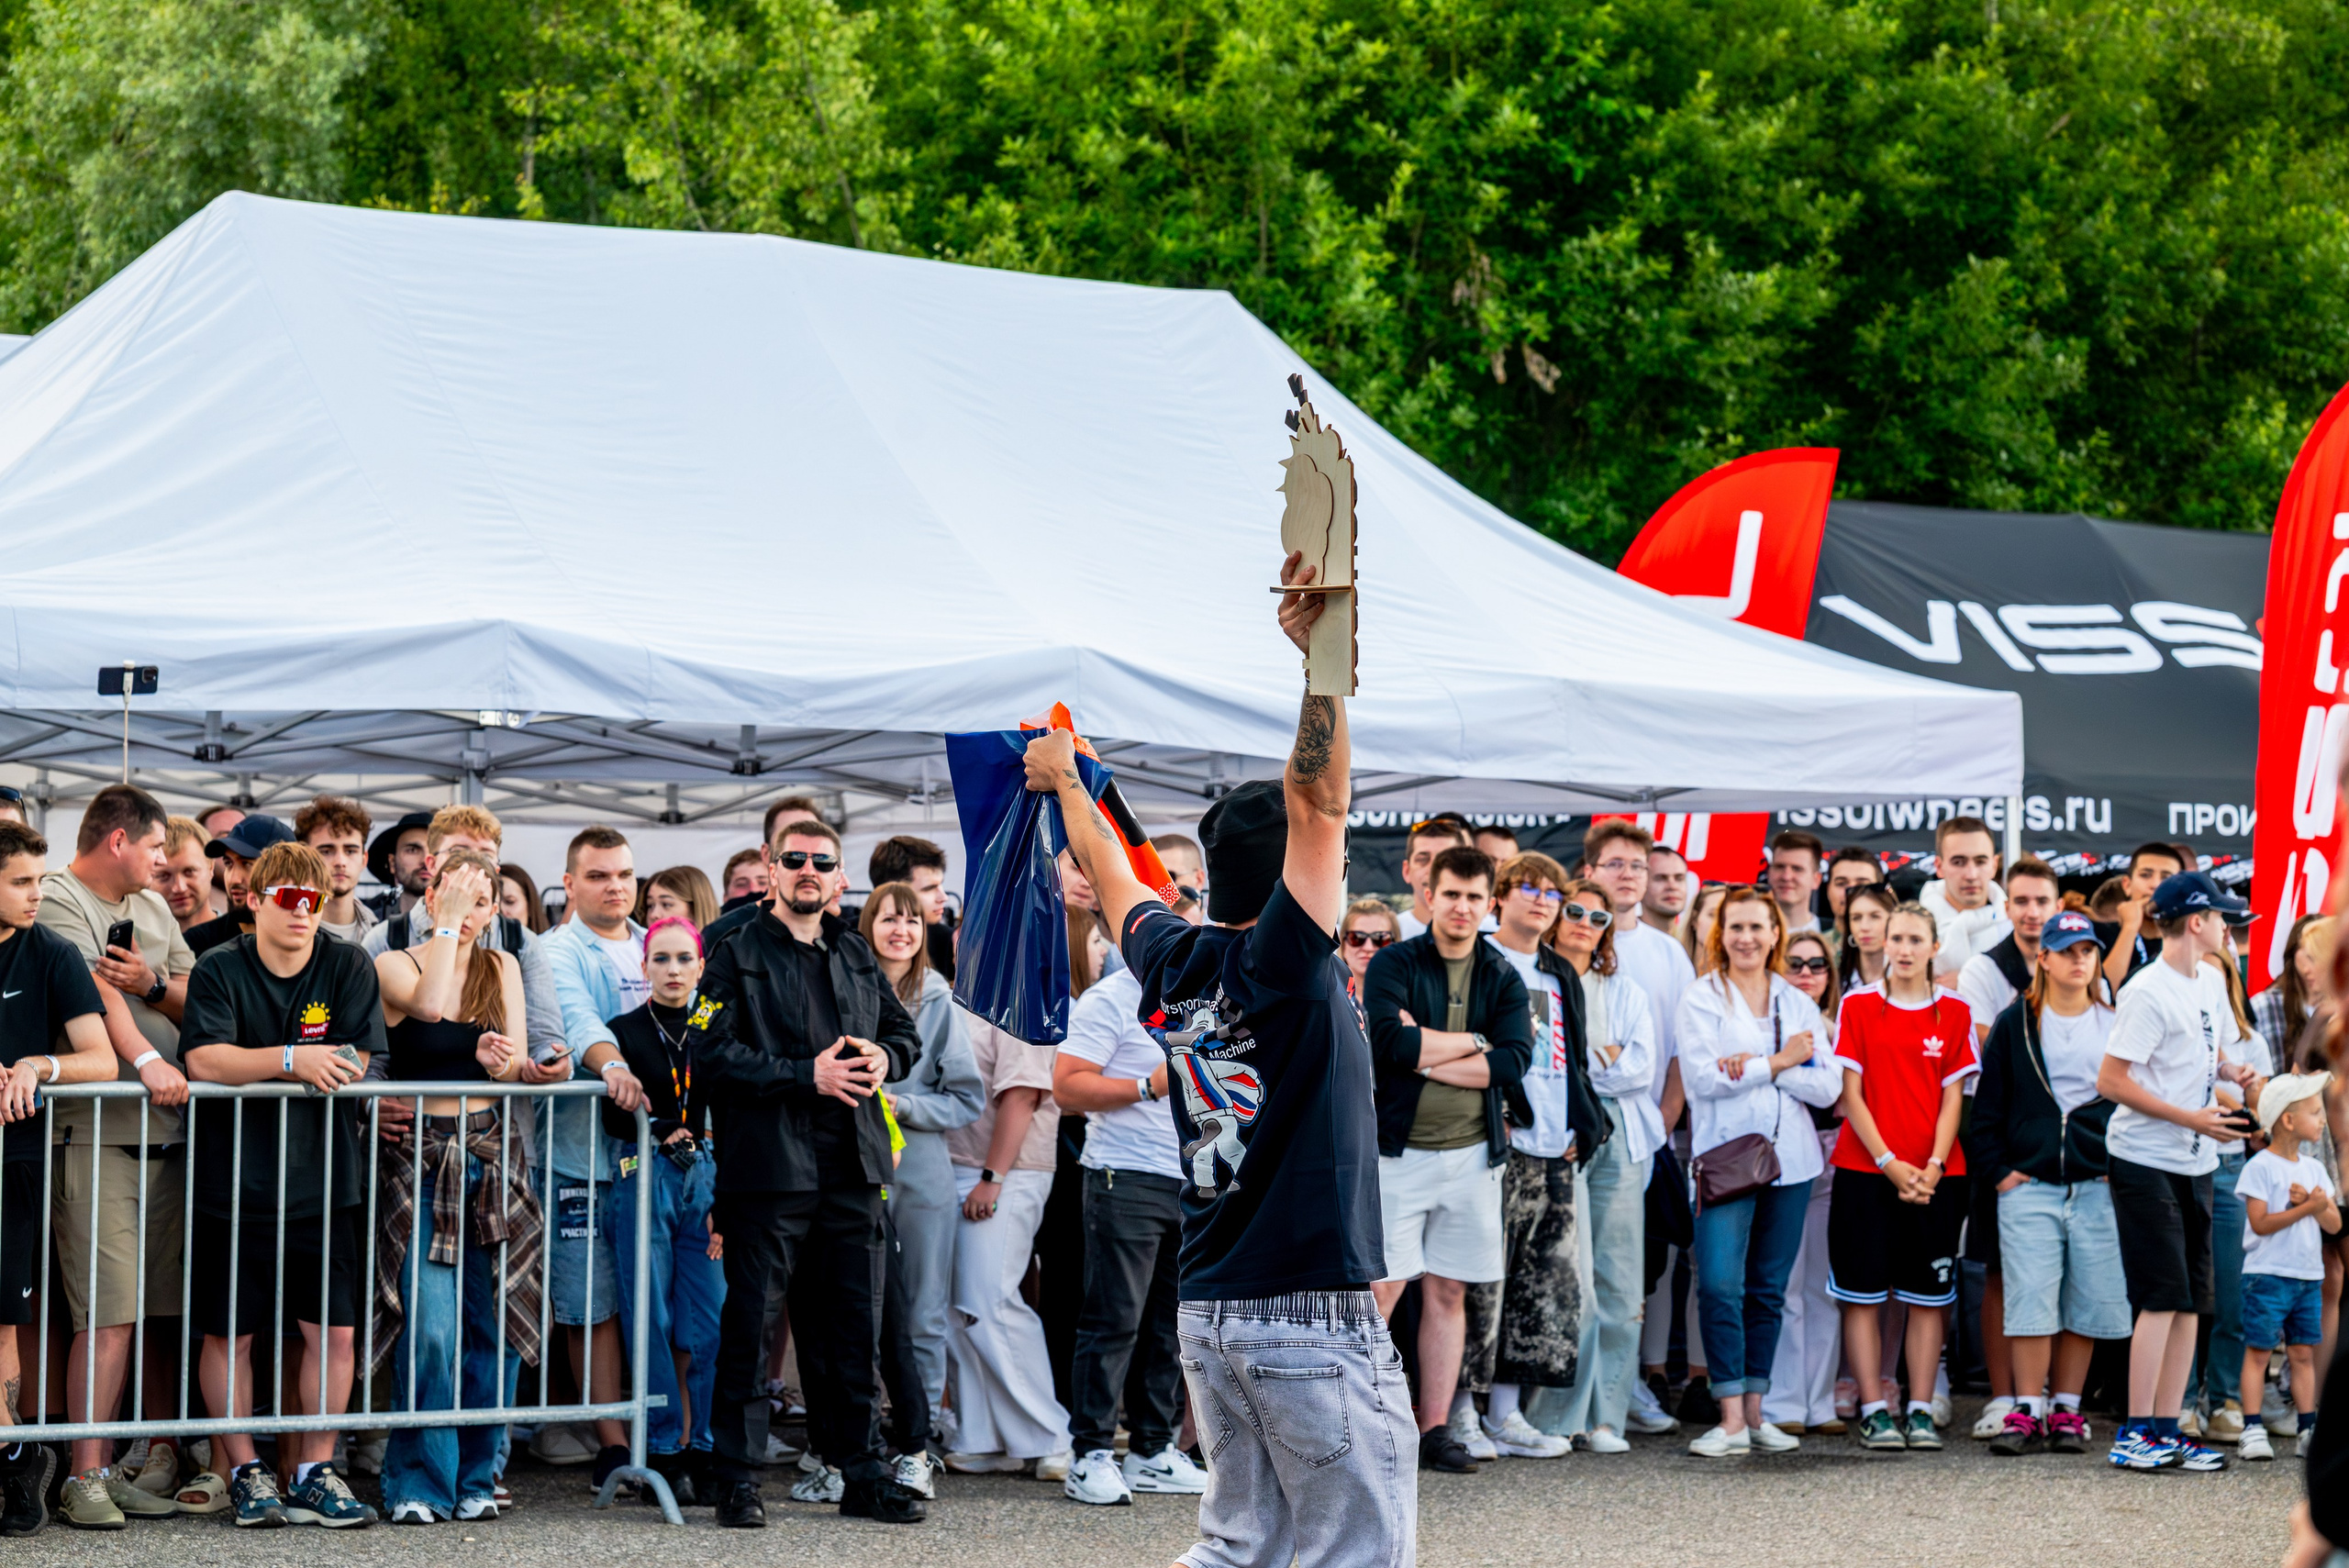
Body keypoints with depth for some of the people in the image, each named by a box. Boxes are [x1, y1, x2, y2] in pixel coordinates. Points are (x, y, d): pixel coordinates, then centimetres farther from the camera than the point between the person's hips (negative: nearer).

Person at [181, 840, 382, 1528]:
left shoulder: (349, 968, 2)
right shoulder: (219, 971, -4)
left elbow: (354, 1065, -7)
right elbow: (204, 1060, -18)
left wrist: (252, 1066, -8)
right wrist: (293, 1059, -24)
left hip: (323, 1181, 2)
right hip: (234, 1181, -2)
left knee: (333, 1332, 1)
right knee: (230, 1334, 3)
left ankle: (312, 1471, 11)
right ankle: (245, 1471, 14)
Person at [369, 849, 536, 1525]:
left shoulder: (502, 968, 12)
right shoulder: (394, 964, 0)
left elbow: (516, 1064, 4)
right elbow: (430, 1004, -22)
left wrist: (506, 1061, -20)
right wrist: (446, 921, -13)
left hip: (491, 1157, 4)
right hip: (421, 1157, -4)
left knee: (491, 1328, 2)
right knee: (429, 1328, -12)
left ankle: (476, 1477, 12)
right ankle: (420, 1484, -5)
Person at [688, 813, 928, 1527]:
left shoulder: (857, 956, 16)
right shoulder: (737, 955, -2)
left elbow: (904, 1031, 24)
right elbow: (713, 1051, -12)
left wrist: (883, 1059, 0)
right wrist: (807, 1075, -17)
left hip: (851, 1170, 5)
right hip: (767, 1167, -5)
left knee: (853, 1328, 10)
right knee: (748, 1329, -2)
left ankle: (861, 1473, 17)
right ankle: (738, 1479, 4)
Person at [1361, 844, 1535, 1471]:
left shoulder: (1503, 978, 8)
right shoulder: (1393, 965, -2)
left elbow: (1513, 1060, -6)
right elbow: (1388, 1042, -18)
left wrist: (1427, 1058, -12)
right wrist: (1471, 1043, -9)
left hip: (1473, 1154, 4)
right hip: (1399, 1149, -4)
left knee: (1448, 1294, 8)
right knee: (1381, 1290, -7)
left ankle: (1437, 1426, 13)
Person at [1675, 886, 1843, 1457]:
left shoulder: (1797, 1003, 13)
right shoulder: (1702, 998, 2)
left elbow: (1828, 1086, 3)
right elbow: (1703, 1077, -12)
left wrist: (1756, 1067, -10)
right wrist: (1782, 1061, -7)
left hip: (1789, 1159, 4)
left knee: (1768, 1290, 6)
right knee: (1721, 1286, -14)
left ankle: (1755, 1412, 12)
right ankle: (1731, 1418, -13)